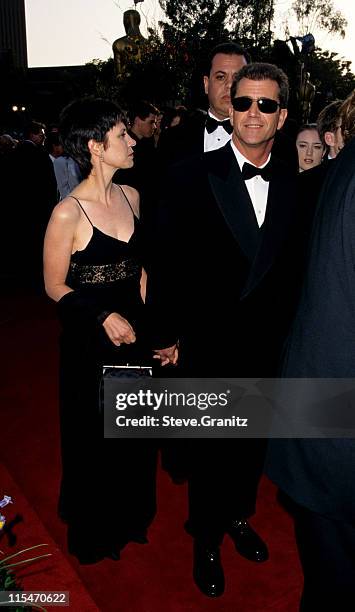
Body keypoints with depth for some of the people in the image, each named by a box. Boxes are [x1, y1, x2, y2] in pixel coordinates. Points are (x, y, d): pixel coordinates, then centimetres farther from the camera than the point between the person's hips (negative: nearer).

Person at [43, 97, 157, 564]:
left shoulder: (131, 196, 1)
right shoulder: (68, 213, -19)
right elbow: (55, 286, -11)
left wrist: (145, 307, 1)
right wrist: (105, 317, -20)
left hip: (136, 330, 6)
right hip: (92, 341, -6)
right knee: (96, 435, 13)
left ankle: (131, 515, 48)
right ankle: (95, 530, 42)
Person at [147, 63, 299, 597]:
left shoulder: (291, 184, 2)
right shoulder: (192, 175, -12)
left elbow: (289, 264, 6)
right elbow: (166, 260, -10)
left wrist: (285, 329, 6)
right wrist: (165, 334, -7)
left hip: (266, 344, 4)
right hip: (209, 345, -4)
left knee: (253, 439, 21)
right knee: (210, 446, 14)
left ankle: (239, 517, 49)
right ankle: (206, 540, 39)